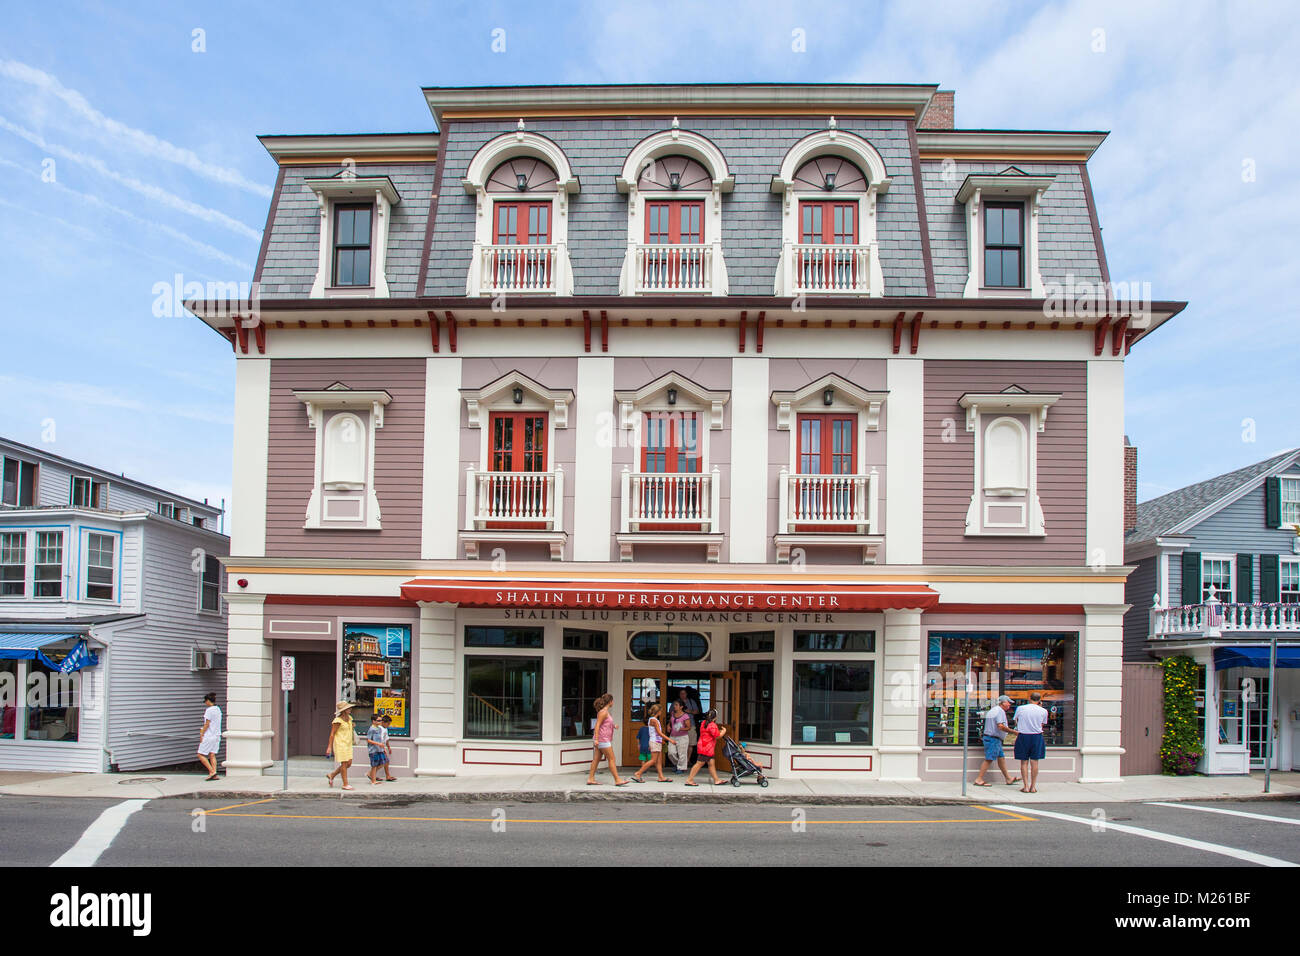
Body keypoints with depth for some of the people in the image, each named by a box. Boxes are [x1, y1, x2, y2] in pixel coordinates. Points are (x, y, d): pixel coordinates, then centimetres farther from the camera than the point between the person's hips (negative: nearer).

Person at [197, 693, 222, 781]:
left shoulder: (209, 710, -13)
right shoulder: (218, 709, 11)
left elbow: (207, 724, -14)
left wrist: (202, 734, -7)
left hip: (208, 736, -8)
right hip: (217, 735, 8)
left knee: (201, 755, 0)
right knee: (212, 755, 8)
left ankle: (212, 771, -10)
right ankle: (214, 775, 0)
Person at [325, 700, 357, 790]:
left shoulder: (349, 718, 9)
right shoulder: (338, 720, -14)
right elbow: (332, 734, -12)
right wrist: (329, 747, -13)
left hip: (348, 744, 8)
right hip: (340, 743, -8)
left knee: (349, 763, 6)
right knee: (344, 763, -6)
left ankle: (332, 775, 23)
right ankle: (345, 784, 1)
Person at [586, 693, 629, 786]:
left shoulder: (605, 711, 15)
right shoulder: (603, 712, -14)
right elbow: (597, 725, -19)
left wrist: (613, 726, 30)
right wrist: (596, 739, -23)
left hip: (604, 739, 10)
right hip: (603, 739, -10)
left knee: (596, 759, 8)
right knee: (611, 759, -6)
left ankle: (591, 779, 8)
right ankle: (617, 780, -4)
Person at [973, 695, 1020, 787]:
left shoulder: (992, 710, 18)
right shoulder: (1000, 711, -13)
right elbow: (1000, 726, -24)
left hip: (988, 737, 10)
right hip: (994, 738, -10)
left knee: (1001, 757, 14)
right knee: (989, 759, -8)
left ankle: (1008, 778, 20)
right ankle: (979, 780, -8)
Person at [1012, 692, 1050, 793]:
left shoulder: (1020, 708, -1)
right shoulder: (1043, 711, -1)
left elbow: (1016, 722, 8)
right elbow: (1042, 724, 12)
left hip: (1023, 736, 0)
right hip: (1037, 736, 1)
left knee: (1024, 762, 5)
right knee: (1034, 762, 6)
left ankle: (1026, 786, 2)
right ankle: (1033, 787, 7)